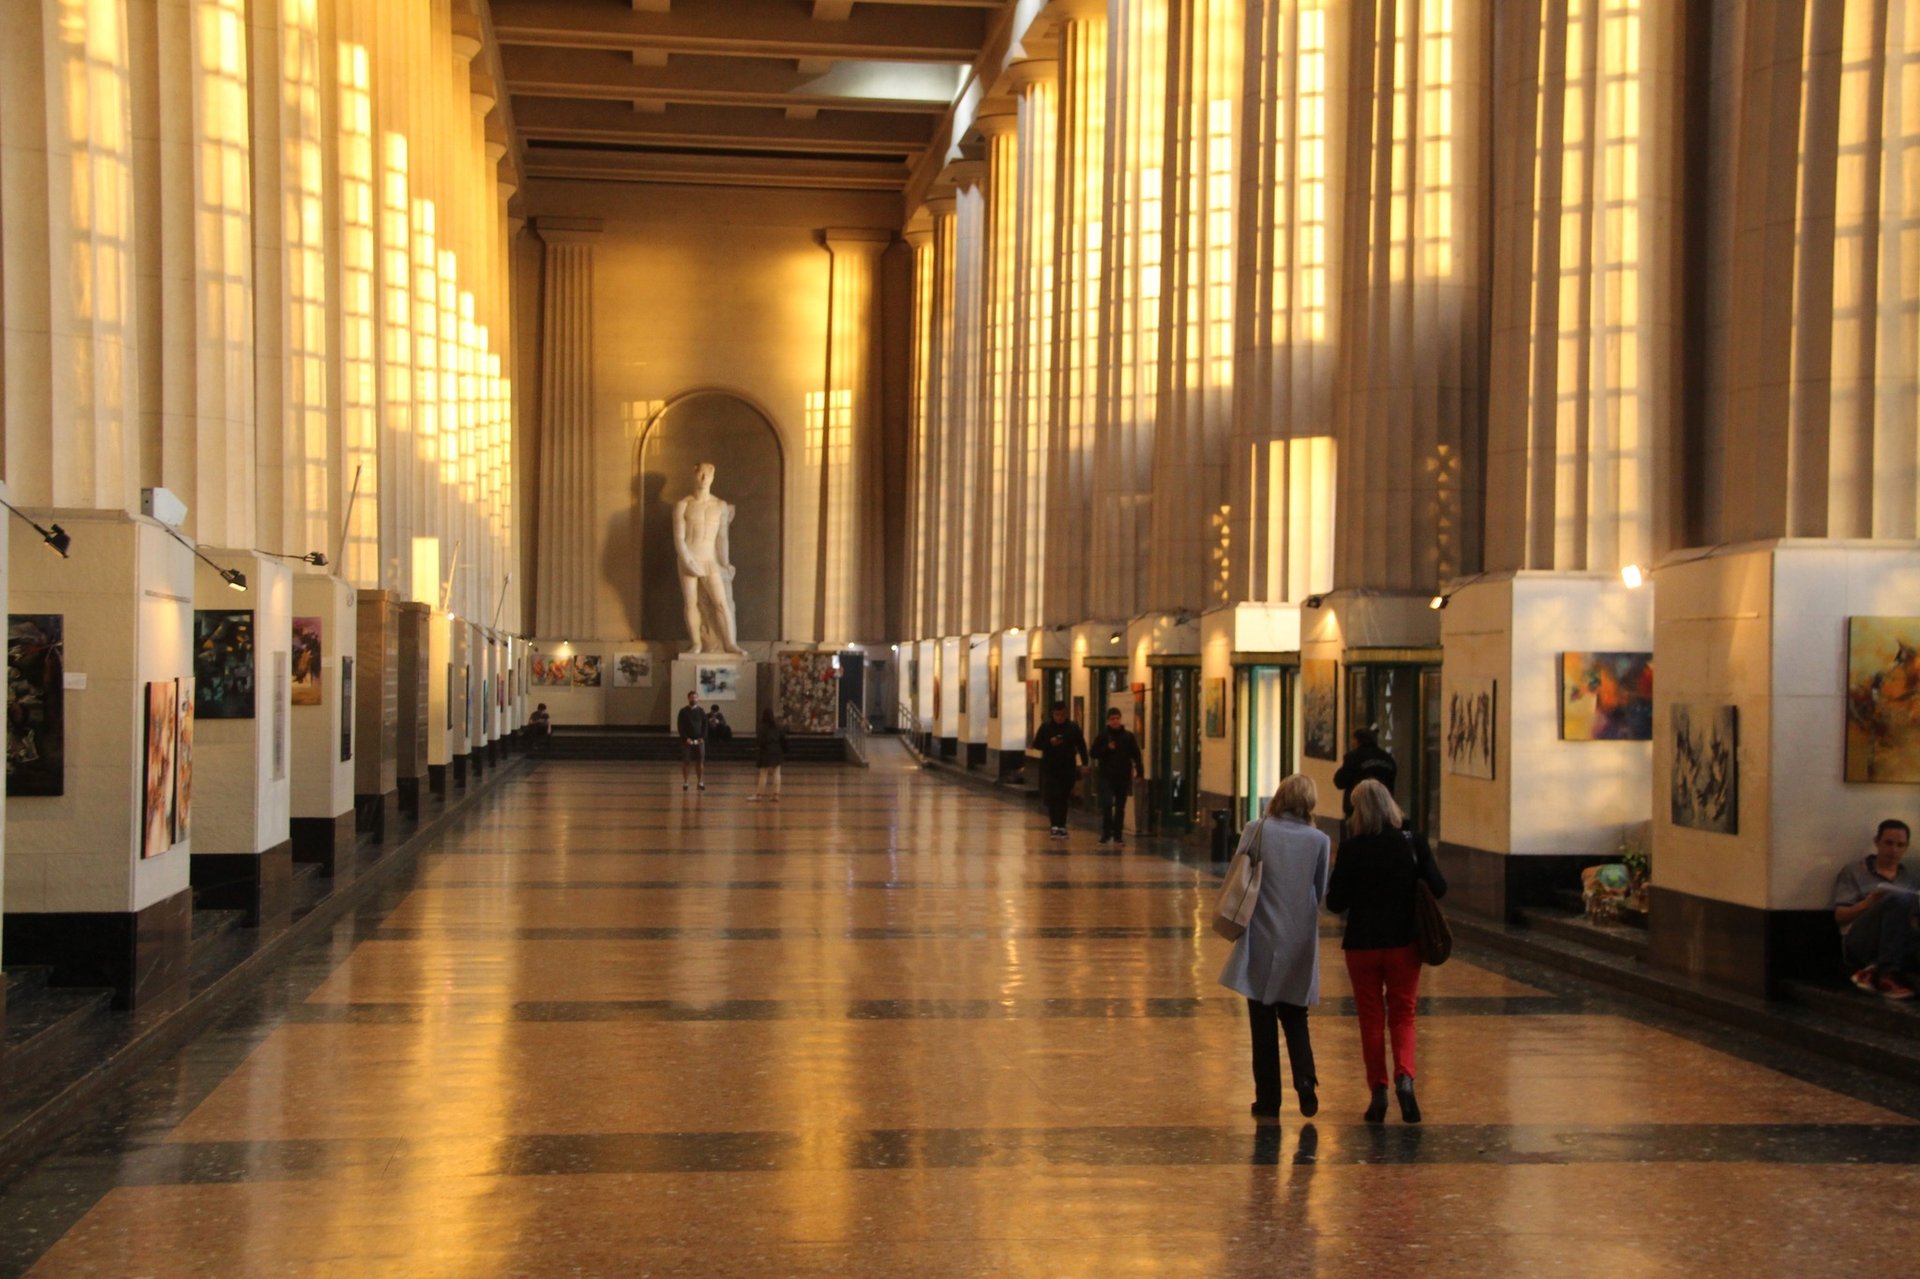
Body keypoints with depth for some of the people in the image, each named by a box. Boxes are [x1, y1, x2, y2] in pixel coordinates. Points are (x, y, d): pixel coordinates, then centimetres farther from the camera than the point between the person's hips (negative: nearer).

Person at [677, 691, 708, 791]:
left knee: (700, 761, 0)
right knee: (685, 761, -1)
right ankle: (685, 782, 6)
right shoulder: (683, 711, 1)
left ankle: (701, 782, 5)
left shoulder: (701, 711, 7)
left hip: (699, 740, 2)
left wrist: (702, 738, -8)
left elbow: (705, 725, 5)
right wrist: (686, 738, -14)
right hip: (687, 740, -2)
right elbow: (681, 727, -3)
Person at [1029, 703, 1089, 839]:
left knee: (1063, 798, 6)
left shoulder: (1073, 728, 3)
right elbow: (1036, 744, 2)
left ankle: (1061, 826, 14)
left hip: (1067, 769, 1)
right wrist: (1049, 743, -16)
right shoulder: (1046, 727, 1)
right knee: (1052, 797, -12)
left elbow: (1081, 746, 6)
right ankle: (1054, 826, -15)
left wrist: (1084, 763, -4)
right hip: (1050, 768, -1)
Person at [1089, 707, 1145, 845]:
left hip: (1124, 777, 2)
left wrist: (1139, 772, -7)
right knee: (1107, 803, -15)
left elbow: (1136, 756, 2)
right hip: (1107, 776, -1)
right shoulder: (1102, 736, 1)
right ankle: (1106, 831, -2)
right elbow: (1094, 753, 0)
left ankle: (1117, 835, 16)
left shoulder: (1128, 737, 3)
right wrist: (1107, 748, -15)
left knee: (1120, 807, 8)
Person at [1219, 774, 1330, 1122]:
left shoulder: (1257, 831, -8)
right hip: (1301, 941, 2)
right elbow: (1321, 894, 3)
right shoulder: (1319, 840, -4)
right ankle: (1305, 1080, -5)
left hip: (1262, 940, -2)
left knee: (1263, 1022, 8)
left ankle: (1268, 1100, 11)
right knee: (1295, 1018, 16)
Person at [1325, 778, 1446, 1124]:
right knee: (1403, 1015, 12)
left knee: (1370, 1018, 11)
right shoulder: (1413, 843, -6)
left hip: (1362, 944, -1)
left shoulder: (1351, 849, -10)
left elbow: (1335, 903, -8)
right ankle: (1404, 1076, -12)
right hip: (1404, 942, 1)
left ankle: (1378, 1091, 11)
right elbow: (1438, 889, -3)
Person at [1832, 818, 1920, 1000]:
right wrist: (1867, 903, -14)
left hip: (1903, 944, 2)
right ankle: (1886, 974, -33)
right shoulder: (1853, 872, 14)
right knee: (1899, 898, -33)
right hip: (1861, 942, -2)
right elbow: (1840, 916, 5)